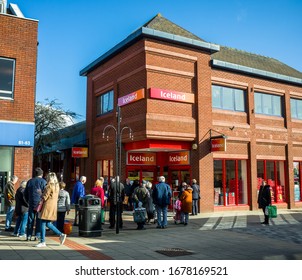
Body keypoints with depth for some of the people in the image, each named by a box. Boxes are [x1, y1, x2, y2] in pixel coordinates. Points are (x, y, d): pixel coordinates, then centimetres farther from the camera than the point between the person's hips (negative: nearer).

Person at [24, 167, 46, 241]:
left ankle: (29, 236, 8)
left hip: (31, 203, 3)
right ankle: (37, 236, 3)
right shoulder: (43, 181, -3)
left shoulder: (30, 181, 11)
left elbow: (25, 193, 15)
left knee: (30, 220, 8)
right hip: (40, 203, -3)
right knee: (39, 220, 3)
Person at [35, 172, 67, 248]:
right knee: (48, 223, 16)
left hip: (47, 206, -9)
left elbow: (44, 197, -11)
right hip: (54, 206, 9)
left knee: (43, 223, -2)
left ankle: (43, 242, 2)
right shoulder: (57, 186, 12)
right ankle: (61, 234, 11)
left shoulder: (49, 186, -13)